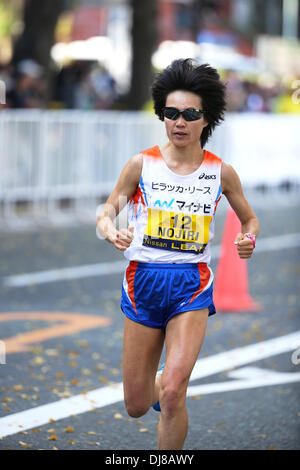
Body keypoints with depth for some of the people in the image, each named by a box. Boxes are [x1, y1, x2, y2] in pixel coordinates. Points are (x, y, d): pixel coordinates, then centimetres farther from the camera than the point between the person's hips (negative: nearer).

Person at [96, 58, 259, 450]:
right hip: (143, 282, 1)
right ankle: (160, 385, 46)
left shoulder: (221, 172, 1)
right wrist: (110, 230, -18)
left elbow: (250, 218, 15)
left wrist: (249, 238, -7)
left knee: (172, 395, -19)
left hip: (192, 285, -1)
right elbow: (108, 210, 5)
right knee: (136, 406, 9)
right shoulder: (142, 164, -1)